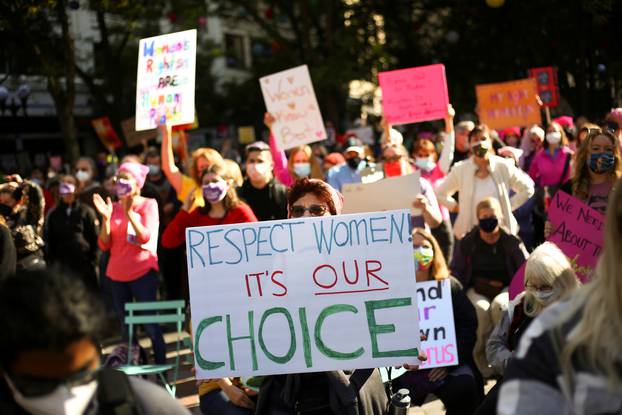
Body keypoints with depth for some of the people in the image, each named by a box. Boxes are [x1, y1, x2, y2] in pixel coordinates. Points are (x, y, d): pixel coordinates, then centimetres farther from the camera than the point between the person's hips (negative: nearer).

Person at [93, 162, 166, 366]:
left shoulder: (148, 204, -1)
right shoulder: (114, 207, 8)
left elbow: (146, 238, -15)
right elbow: (104, 245, 3)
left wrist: (129, 213, -23)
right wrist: (106, 218, -10)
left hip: (142, 272, -4)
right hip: (116, 274, 4)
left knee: (150, 324, -9)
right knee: (126, 327, 6)